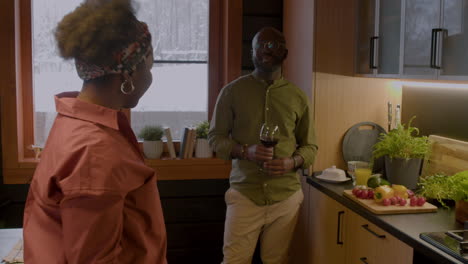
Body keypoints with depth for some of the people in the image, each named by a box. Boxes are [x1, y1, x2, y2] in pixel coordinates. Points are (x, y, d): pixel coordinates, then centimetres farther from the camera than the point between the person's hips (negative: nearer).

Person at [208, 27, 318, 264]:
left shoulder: (297, 97, 5)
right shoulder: (232, 91, 0)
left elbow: (310, 146, 10)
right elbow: (216, 137, 2)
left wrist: (292, 162, -12)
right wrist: (245, 151, -17)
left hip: (286, 196, 2)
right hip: (244, 193, -1)